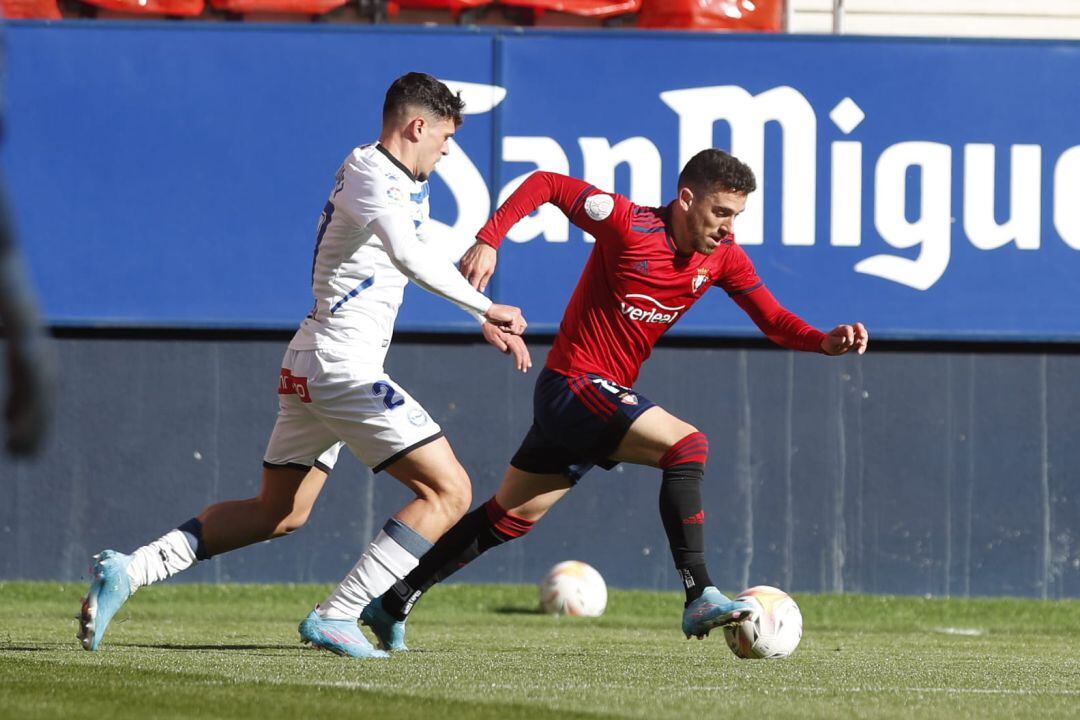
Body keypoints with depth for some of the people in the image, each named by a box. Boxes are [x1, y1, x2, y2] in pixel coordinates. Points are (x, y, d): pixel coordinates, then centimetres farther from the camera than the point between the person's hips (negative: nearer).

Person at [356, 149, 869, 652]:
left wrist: (827, 341, -19)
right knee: (687, 444, -25)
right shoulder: (628, 223, -18)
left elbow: (776, 322, 0)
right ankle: (699, 598, -29)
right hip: (573, 382, -8)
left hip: (608, 394, 8)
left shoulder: (723, 258, 1)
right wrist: (488, 241, -20)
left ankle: (392, 605, 22)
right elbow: (545, 184, -9)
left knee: (508, 519, 13)